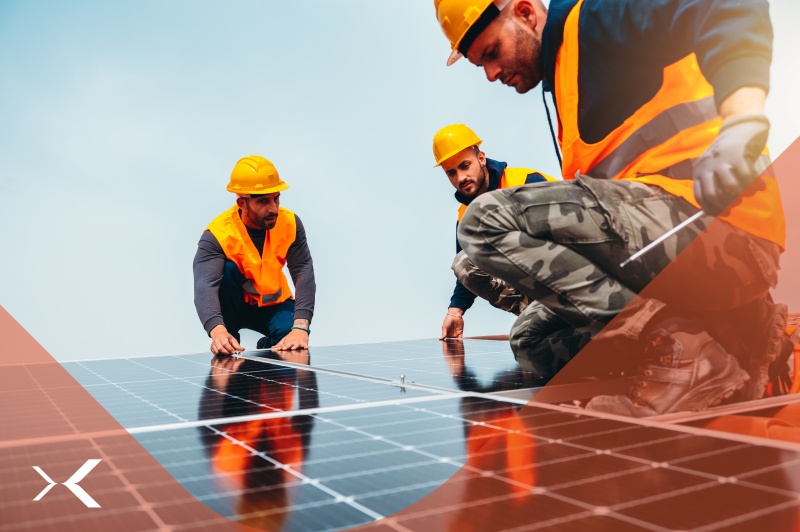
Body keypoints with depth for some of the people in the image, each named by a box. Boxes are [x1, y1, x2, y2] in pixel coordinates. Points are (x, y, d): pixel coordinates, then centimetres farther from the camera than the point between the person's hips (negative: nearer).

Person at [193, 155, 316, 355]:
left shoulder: (290, 223, -18)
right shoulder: (217, 234, -26)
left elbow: (304, 273, -26)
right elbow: (205, 285, -40)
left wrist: (300, 327, -41)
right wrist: (218, 331, -60)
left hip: (273, 305, 1)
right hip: (234, 305, -1)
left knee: (294, 338, -29)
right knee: (227, 269, -32)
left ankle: (267, 347, 8)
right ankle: (227, 345, -14)